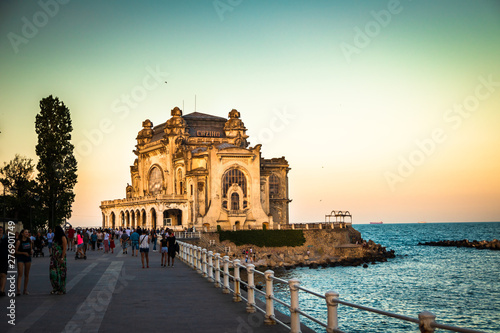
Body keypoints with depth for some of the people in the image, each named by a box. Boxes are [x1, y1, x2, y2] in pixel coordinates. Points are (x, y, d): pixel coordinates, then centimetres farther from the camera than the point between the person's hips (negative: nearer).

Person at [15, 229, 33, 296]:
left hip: (28, 258, 5)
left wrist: (31, 251, -4)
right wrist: (24, 253, -17)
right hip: (20, 258, -4)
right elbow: (16, 251, -6)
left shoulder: (29, 240, 5)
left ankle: (25, 290, 17)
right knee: (20, 274, -12)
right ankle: (18, 290, -17)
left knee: (27, 274, 8)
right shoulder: (19, 241, -9)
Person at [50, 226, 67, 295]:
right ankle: (56, 288, 11)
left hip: (60, 258, -7)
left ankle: (61, 290, 3)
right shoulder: (55, 238, 15)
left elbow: (64, 248, -14)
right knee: (53, 272, 3)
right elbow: (53, 248, 18)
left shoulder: (63, 238, -8)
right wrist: (52, 256, 12)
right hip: (54, 257, 7)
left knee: (60, 273, -3)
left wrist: (62, 258, -20)